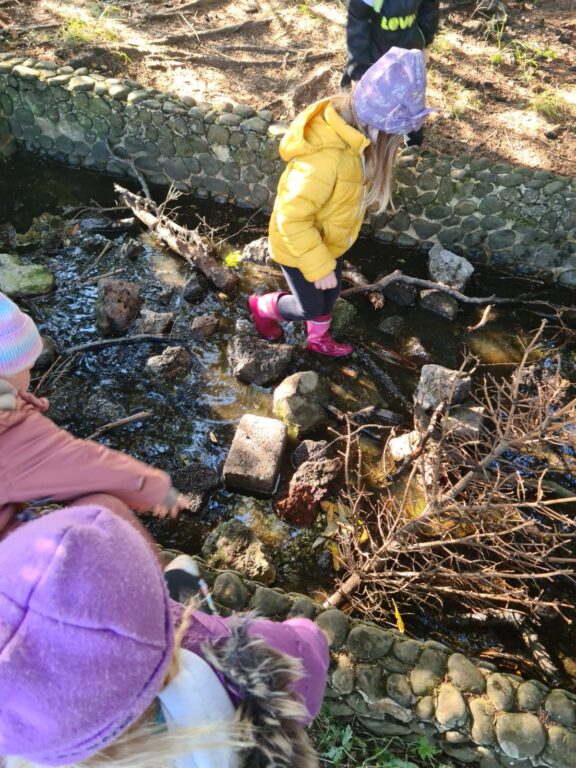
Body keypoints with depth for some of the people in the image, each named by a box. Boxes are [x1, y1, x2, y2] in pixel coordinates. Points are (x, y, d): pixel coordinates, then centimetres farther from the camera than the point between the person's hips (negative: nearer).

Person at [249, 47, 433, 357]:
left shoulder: (347, 131, -11)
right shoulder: (326, 157, -38)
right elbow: (292, 219, -33)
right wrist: (319, 266, -26)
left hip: (326, 240, 8)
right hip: (298, 245, -8)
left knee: (330, 295, 25)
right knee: (309, 307, 14)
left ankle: (318, 340, 53)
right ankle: (261, 306, 42)